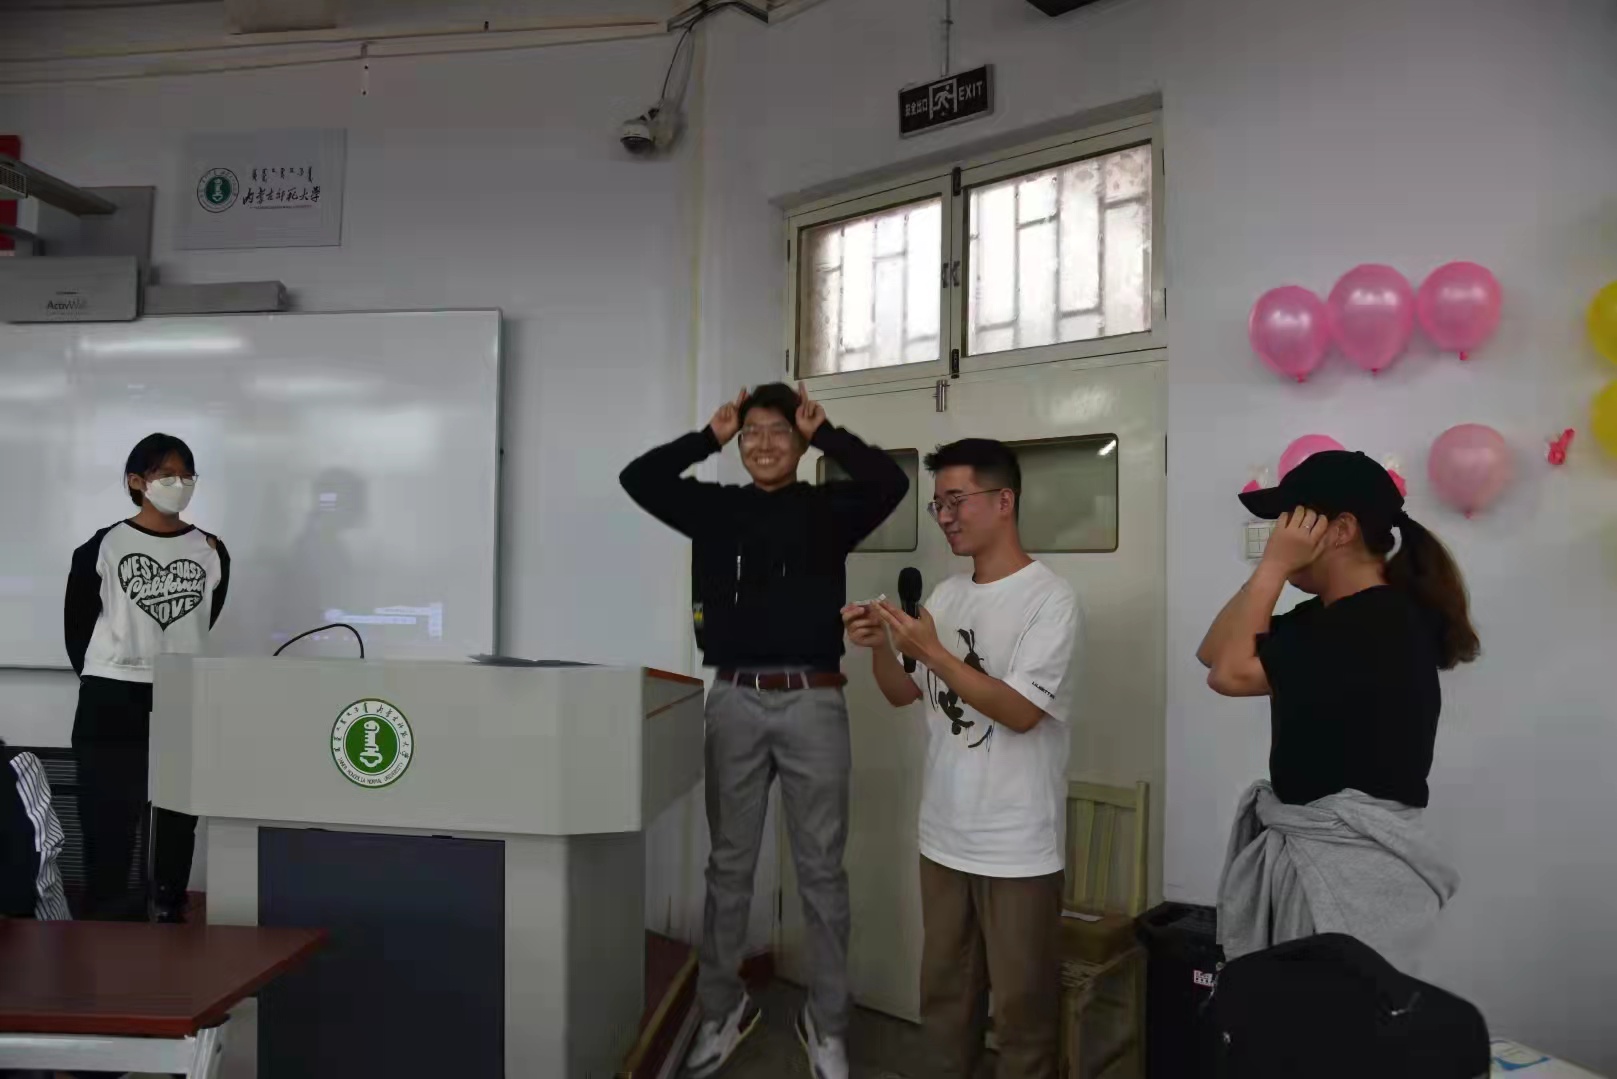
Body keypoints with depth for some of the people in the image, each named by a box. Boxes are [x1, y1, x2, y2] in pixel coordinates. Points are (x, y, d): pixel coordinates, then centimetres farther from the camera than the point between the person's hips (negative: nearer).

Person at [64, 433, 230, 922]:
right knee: (108, 823, 2)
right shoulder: (102, 547, -4)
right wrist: (107, 675, 9)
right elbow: (76, 624, 4)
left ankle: (170, 915, 22)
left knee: (178, 820, 10)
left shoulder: (212, 553, 4)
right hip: (111, 705, -2)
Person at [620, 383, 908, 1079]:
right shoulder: (715, 507, 9)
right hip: (735, 702, 2)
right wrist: (709, 437, 4)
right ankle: (722, 1011, 30)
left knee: (821, 870, 7)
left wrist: (824, 432, -4)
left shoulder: (827, 508, 3)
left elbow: (891, 482, -14)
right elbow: (638, 479, 3)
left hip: (813, 703, -2)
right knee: (729, 865, 13)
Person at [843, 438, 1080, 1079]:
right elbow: (903, 696, 13)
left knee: (1021, 1005, 8)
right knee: (943, 994, 19)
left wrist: (930, 650, -24)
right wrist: (878, 646, -7)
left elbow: (1020, 712, -20)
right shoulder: (945, 596, 8)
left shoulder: (1049, 598, -13)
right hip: (943, 836, 6)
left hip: (1017, 848, -6)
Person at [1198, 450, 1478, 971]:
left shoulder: (1380, 623, -20)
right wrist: (1272, 569, 2)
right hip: (1299, 845, 9)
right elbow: (1212, 653, 8)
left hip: (1351, 856, -9)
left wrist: (1274, 566, -14)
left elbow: (1231, 674, -22)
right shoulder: (1325, 616, 12)